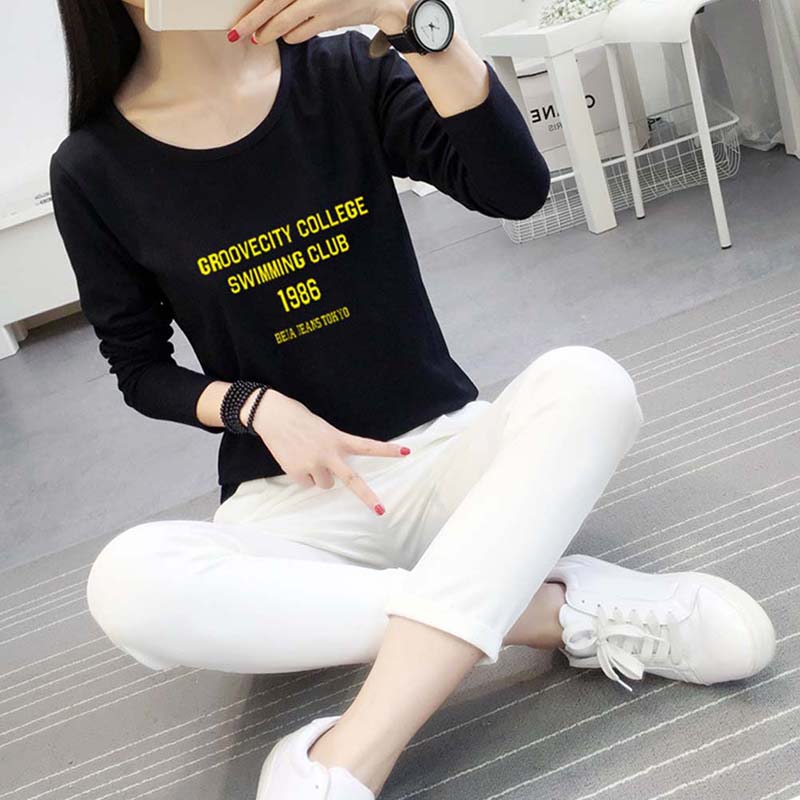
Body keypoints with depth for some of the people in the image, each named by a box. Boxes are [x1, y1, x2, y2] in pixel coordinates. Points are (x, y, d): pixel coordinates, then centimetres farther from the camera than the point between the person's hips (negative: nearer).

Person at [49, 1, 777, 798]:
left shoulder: (344, 71, -1)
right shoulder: (95, 170, -3)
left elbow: (518, 189, -13)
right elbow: (139, 369, 5)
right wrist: (256, 406, -14)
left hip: (446, 444, 2)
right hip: (291, 490, -1)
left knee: (585, 381, -28)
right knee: (125, 582, -29)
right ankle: (563, 607, -26)